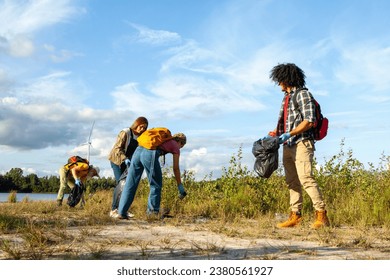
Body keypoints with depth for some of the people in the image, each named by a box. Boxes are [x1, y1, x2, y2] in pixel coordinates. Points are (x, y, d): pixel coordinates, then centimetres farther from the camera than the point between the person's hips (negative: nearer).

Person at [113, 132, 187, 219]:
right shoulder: (175, 146, 20)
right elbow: (176, 168, 18)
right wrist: (180, 186, 25)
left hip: (138, 150, 6)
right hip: (150, 154, -6)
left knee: (130, 184, 8)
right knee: (156, 184, 11)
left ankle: (121, 212, 9)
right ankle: (153, 210, 15)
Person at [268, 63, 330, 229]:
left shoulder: (303, 94, -7)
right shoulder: (286, 97, 19)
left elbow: (309, 121, -15)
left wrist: (289, 134, -21)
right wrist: (277, 133, 11)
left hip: (301, 143, -9)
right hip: (288, 146, 9)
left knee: (306, 179, -16)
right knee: (292, 182, 6)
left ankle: (321, 215, -11)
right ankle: (295, 216, 9)